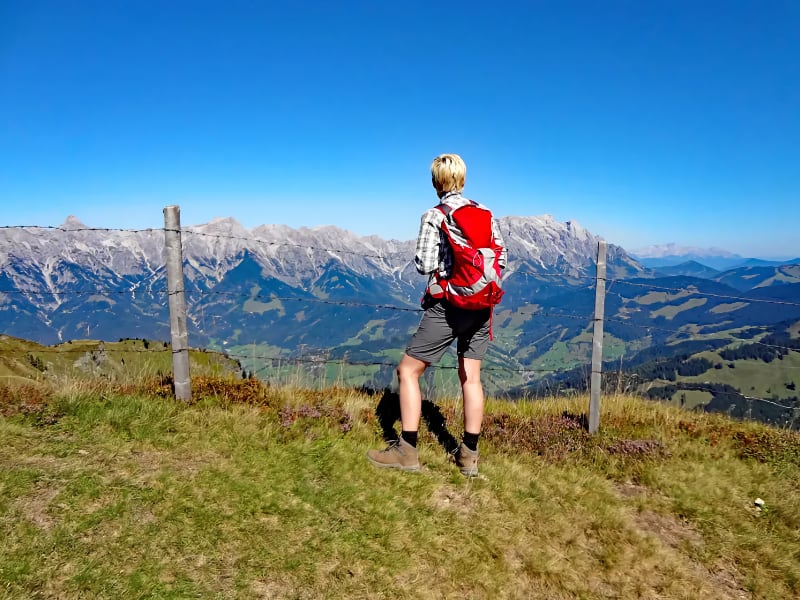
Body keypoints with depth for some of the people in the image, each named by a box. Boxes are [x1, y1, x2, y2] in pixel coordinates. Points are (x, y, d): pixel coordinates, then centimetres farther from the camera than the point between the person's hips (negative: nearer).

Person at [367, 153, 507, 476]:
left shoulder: (434, 217, -9)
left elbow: (424, 264, -14)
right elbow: (501, 258, 5)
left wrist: (420, 259, 8)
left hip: (447, 306, -6)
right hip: (480, 306, 6)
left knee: (408, 370, 6)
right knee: (471, 376, 12)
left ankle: (406, 450, 7)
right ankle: (468, 454, 18)